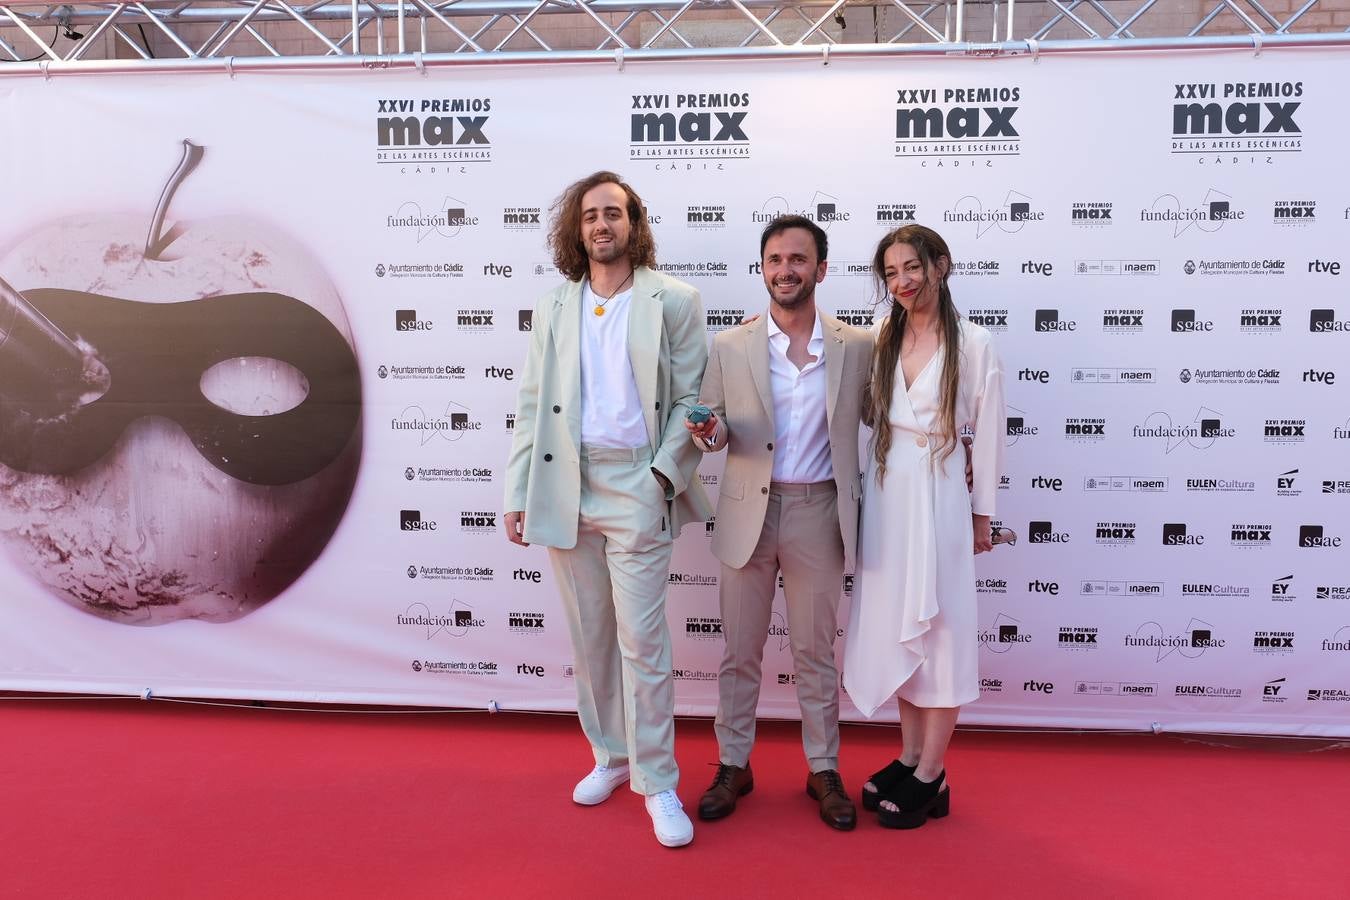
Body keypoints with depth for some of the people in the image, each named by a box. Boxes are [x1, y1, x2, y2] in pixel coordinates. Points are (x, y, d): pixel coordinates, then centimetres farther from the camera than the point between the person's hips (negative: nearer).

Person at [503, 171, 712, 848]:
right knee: (588, 636, 12)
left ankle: (657, 782, 11)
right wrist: (517, 493, 3)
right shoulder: (553, 308, 11)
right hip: (564, 489, 4)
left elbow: (691, 399, -1)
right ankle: (609, 758, 29)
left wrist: (664, 474, -13)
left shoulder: (673, 303, 1)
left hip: (636, 487, -4)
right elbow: (532, 407, 9)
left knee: (642, 640, -3)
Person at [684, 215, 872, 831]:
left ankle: (824, 769, 29)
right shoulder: (729, 347, 0)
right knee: (740, 650, 11)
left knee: (816, 650, 12)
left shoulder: (857, 346, 0)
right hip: (747, 512, 1)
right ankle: (733, 765, 28)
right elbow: (712, 422, 5)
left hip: (818, 513, 0)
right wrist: (712, 434, -18)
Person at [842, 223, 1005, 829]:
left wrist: (981, 516, -1)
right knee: (896, 629, 12)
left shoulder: (973, 345, -8)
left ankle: (930, 779, 15)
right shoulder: (881, 342, 6)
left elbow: (987, 434, -4)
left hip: (939, 498, -5)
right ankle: (911, 759, 27)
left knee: (938, 632, 3)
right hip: (885, 496, 6)